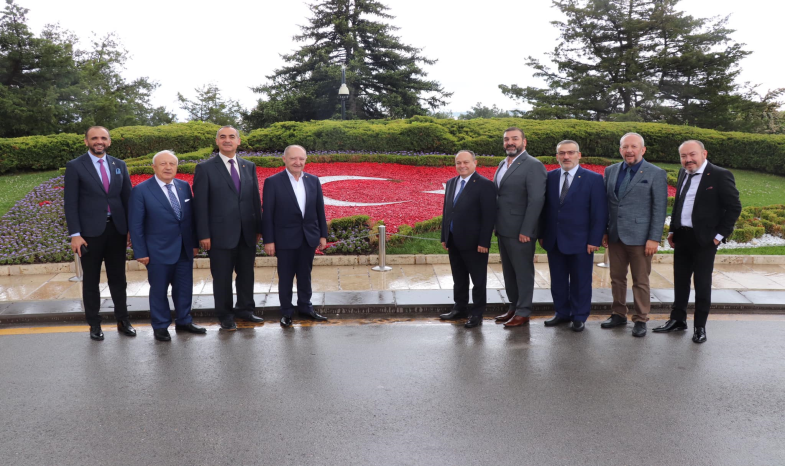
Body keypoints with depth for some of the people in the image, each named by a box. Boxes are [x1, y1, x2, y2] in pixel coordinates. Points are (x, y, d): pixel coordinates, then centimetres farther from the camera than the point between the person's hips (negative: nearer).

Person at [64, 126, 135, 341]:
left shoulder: (119, 165, 8)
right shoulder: (75, 166, -3)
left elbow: (127, 198, 9)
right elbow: (71, 203, -5)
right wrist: (75, 234, -11)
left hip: (117, 229, 3)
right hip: (90, 232, -3)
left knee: (118, 278, 11)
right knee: (91, 281, 8)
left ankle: (123, 321, 21)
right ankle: (94, 324, 19)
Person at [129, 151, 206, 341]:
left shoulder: (184, 187, 5)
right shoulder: (141, 190, -8)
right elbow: (135, 224, -8)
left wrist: (194, 242, 9)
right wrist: (140, 252, -11)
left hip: (185, 249, 5)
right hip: (159, 251, -4)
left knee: (184, 288, 13)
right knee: (159, 290, 7)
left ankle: (184, 321, 29)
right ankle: (160, 326, 21)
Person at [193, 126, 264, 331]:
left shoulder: (249, 167, 10)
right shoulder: (205, 168, -2)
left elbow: (255, 199, 11)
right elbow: (200, 204, -5)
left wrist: (259, 228, 7)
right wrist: (203, 235, -10)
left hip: (248, 233, 4)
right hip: (221, 234, -4)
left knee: (246, 274, 12)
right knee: (222, 277, 6)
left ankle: (245, 309, 28)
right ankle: (225, 316, 20)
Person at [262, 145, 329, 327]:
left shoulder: (313, 181, 4)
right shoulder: (273, 182, -7)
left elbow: (320, 210, 7)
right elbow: (268, 214, -8)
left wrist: (323, 235, 6)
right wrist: (269, 241, -10)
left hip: (309, 237, 3)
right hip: (286, 239, -3)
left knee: (305, 275, 15)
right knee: (286, 277, 7)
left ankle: (305, 307, 29)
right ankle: (286, 312, 20)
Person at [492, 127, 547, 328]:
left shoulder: (533, 165, -12)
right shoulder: (503, 164, 14)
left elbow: (537, 200, -18)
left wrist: (526, 231, -20)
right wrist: (497, 226, 8)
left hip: (520, 231, -8)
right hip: (503, 229, 8)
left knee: (523, 272, 3)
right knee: (508, 271, 16)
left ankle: (523, 313, 12)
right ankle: (513, 307, 28)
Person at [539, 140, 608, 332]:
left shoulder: (593, 179, -5)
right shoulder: (550, 177, 6)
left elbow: (599, 213, -7)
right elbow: (545, 208, 9)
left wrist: (594, 240, -11)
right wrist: (542, 234, 5)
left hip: (580, 242, -4)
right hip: (554, 241, 4)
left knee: (580, 282, 7)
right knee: (558, 280, 12)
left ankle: (579, 317, 21)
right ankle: (562, 313, 27)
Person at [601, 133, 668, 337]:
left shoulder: (656, 174, -4)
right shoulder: (611, 171, 9)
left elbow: (660, 209, -7)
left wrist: (654, 238, -11)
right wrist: (604, 231, 8)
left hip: (639, 236, -4)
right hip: (615, 236, 5)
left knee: (640, 282, 3)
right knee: (617, 279, 12)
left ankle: (640, 320, 14)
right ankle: (618, 314, 25)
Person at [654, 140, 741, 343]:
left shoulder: (720, 175, -11)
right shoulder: (683, 173, 8)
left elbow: (734, 207, -9)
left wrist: (720, 235, -11)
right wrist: (672, 231, 12)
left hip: (704, 239, -6)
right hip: (682, 236, 6)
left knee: (702, 283, 4)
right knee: (680, 280, 14)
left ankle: (700, 326, 15)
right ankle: (678, 319, 27)